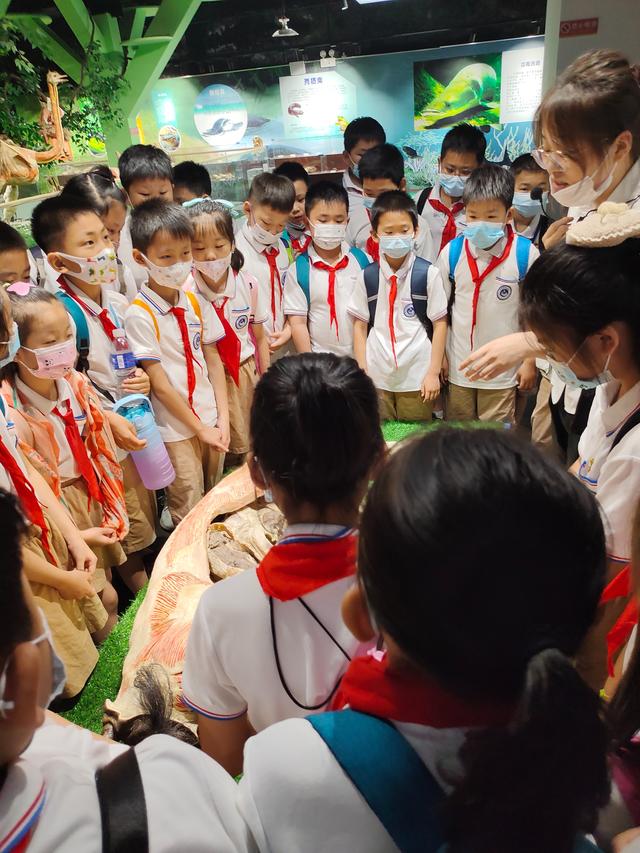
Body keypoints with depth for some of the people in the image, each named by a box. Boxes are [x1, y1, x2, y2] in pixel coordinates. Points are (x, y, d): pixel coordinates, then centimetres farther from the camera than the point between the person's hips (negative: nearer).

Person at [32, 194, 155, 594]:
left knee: (148, 513, 23)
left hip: (138, 423, 7)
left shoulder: (117, 301, -1)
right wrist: (109, 419, -22)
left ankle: (152, 586, 45)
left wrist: (142, 379, -5)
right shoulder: (65, 313, -22)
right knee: (129, 526, 10)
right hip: (104, 433, -7)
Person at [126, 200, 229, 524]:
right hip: (176, 429, -5)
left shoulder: (197, 303, 2)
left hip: (212, 422, 5)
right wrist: (200, 428, -10)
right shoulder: (139, 315, -15)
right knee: (189, 514, 8)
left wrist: (222, 418, -3)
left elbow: (213, 361, 4)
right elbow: (159, 384, -14)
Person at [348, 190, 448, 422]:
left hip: (417, 378, -1)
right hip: (376, 377, 2)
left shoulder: (428, 274, -5)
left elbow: (440, 324, -1)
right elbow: (360, 325, 5)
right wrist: (362, 373, 0)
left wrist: (433, 372, -4)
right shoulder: (367, 276, 1)